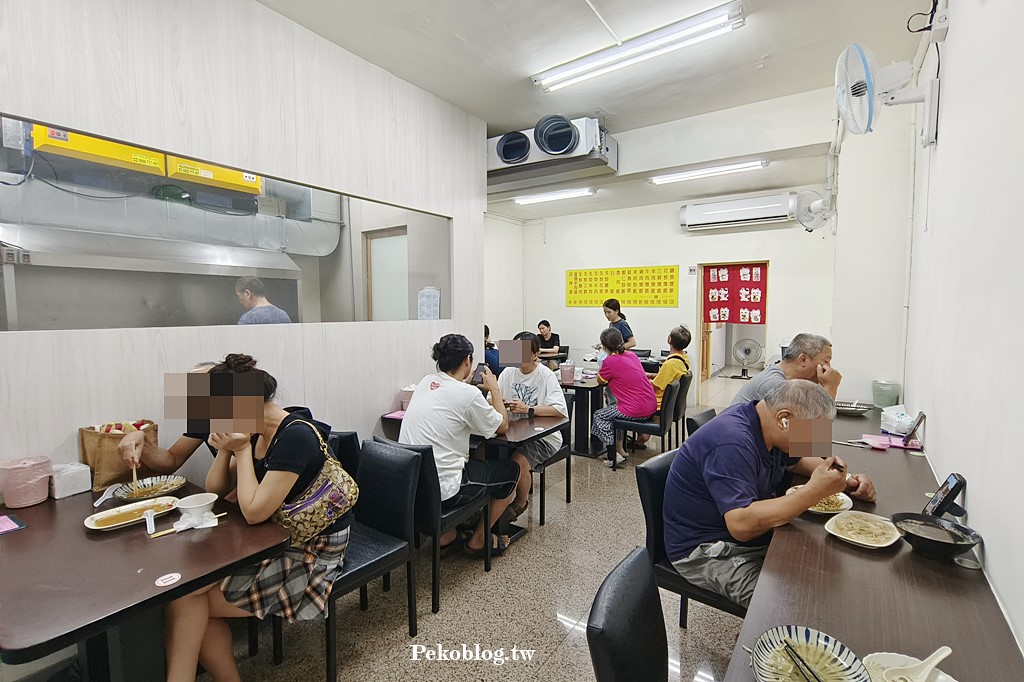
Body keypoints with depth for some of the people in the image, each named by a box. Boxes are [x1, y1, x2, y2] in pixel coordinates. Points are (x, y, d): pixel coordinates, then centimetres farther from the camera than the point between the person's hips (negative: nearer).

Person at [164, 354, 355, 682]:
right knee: (182, 588, -5)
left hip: (311, 552, -8)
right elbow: (214, 490, 10)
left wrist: (242, 450, -18)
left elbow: (254, 512, -23)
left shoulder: (296, 436, -25)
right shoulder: (255, 433, 2)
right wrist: (226, 449, -8)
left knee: (185, 597, -8)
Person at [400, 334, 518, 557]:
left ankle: (447, 533, 31)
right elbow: (502, 426, -1)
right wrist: (494, 388, 9)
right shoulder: (467, 394, -18)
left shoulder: (426, 382, 2)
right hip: (439, 491, -8)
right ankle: (479, 540, 25)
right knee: (511, 470, 12)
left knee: (473, 460, 32)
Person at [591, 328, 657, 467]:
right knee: (615, 409, 30)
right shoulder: (632, 355, 9)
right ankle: (620, 449, 32)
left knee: (598, 416, 13)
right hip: (651, 407, 8)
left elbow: (600, 381, 3)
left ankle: (615, 455, 8)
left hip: (636, 411, -8)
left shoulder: (610, 361, -13)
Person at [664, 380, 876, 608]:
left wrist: (844, 480, 2)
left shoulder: (765, 424, 0)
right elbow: (742, 524, -37)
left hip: (755, 534, 10)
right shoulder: (732, 443, -30)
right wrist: (814, 491, -34)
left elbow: (798, 460, 20)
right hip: (707, 551, -9)